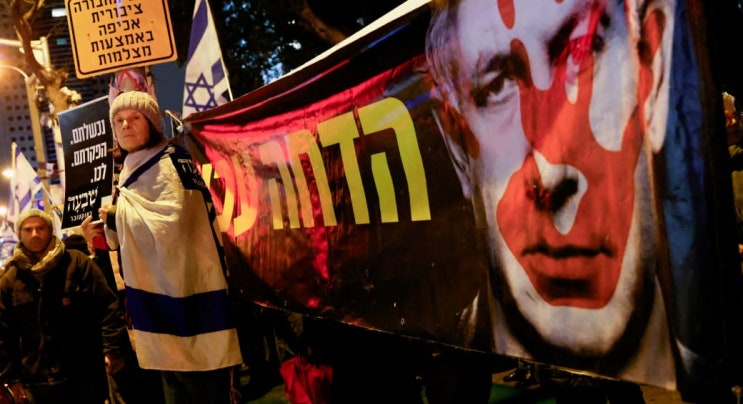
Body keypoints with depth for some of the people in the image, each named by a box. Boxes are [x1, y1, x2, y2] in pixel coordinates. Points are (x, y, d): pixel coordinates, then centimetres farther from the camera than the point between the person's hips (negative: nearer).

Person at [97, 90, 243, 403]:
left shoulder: (168, 163, -9)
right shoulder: (133, 173, 19)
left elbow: (168, 226, -22)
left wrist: (121, 204, -10)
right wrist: (112, 223, 8)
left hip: (186, 298, -10)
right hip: (161, 299, 10)